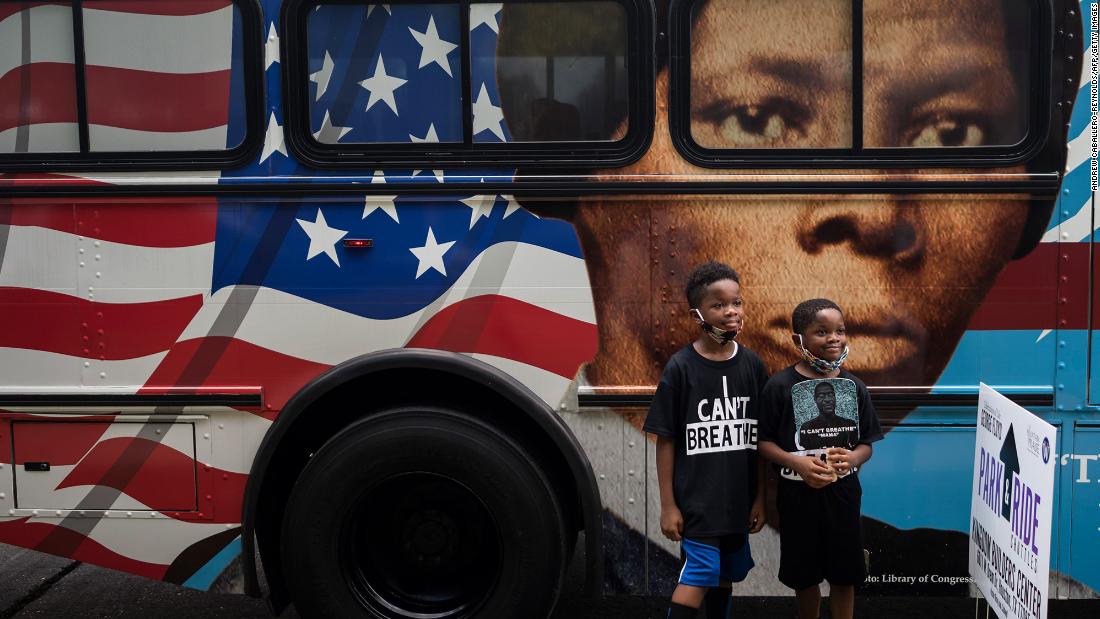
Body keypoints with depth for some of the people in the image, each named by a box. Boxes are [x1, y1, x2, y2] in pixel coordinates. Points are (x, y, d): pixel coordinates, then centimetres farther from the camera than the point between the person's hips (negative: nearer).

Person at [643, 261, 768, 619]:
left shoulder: (752, 365, 1)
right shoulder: (681, 368, -10)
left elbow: (759, 439, 7)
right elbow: (666, 440, -7)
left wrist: (760, 497, 7)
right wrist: (668, 505, -8)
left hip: (737, 499, 5)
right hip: (695, 499, -4)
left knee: (724, 576, 15)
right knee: (698, 576, -9)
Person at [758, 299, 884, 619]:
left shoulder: (854, 386, -2)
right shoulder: (781, 386, -11)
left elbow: (866, 443, 4)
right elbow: (764, 442, -7)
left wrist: (851, 459, -17)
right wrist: (797, 463, -23)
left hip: (842, 492, 2)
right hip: (798, 493, -2)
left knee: (844, 574, 12)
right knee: (805, 574, 13)